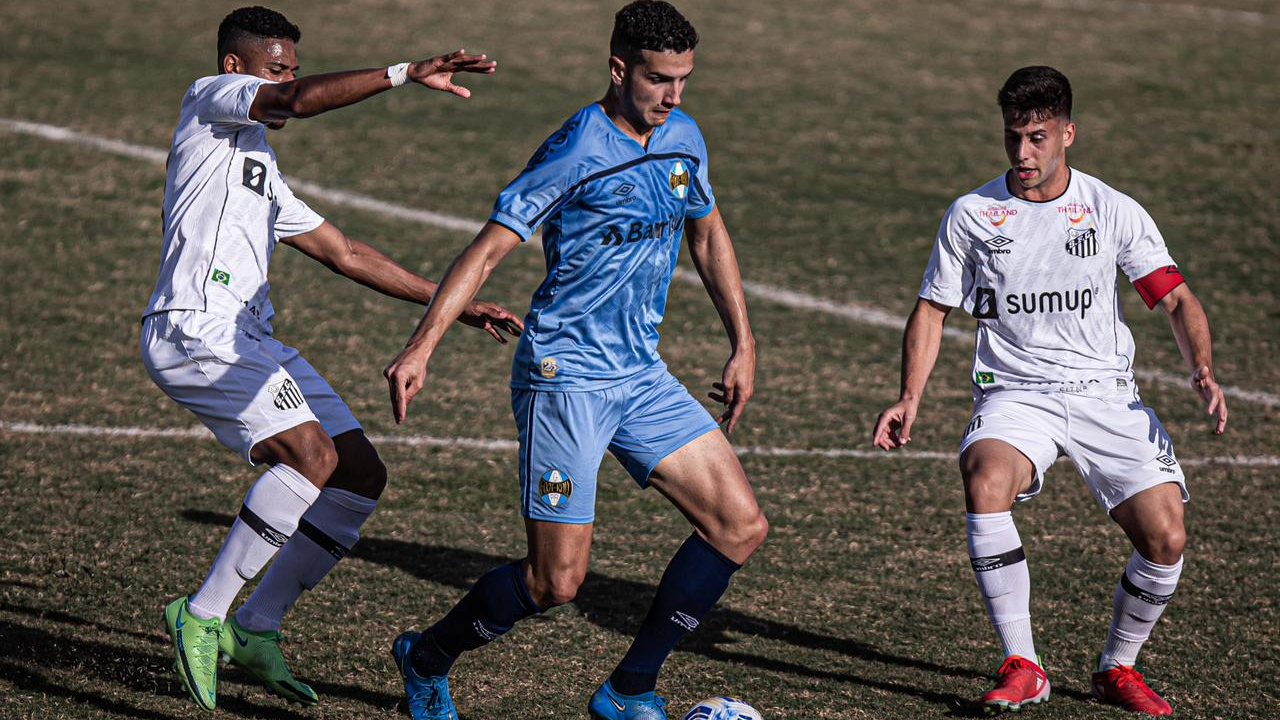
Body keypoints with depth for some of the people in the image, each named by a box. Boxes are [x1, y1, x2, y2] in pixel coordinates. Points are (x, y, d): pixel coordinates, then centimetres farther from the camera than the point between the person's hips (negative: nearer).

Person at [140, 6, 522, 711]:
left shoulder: (259, 167, 30)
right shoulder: (209, 99, 4)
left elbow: (344, 253, 32)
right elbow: (303, 99, -17)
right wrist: (407, 73, -21)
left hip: (247, 338, 10)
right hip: (193, 329, -10)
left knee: (361, 475, 3)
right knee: (313, 454, -24)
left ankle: (254, 627, 10)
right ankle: (203, 614, -16)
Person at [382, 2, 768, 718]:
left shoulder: (683, 136, 7)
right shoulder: (575, 152, -16)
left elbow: (708, 236, 22)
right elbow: (486, 251, -18)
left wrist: (744, 347, 20)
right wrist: (421, 348, -27)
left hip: (642, 376, 8)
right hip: (565, 379, -8)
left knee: (741, 526, -1)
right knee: (557, 580, -10)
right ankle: (427, 660, 17)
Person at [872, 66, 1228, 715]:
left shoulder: (1115, 212, 2)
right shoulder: (972, 214, 4)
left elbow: (1176, 299, 3)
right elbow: (932, 310, 11)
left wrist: (1201, 371, -16)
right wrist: (910, 399, -3)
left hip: (1106, 393, 1)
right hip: (1014, 391, -1)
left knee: (1165, 536, -16)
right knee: (985, 482, -34)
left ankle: (1118, 667, 12)